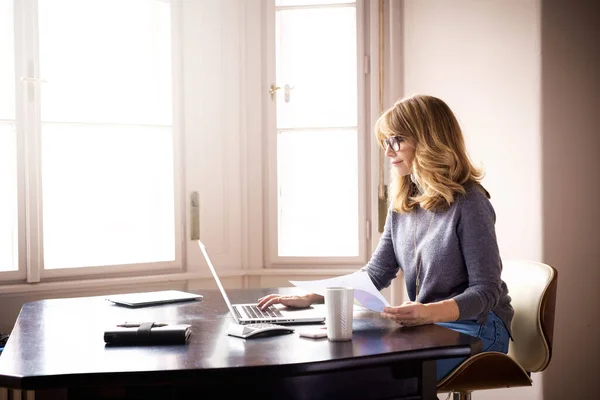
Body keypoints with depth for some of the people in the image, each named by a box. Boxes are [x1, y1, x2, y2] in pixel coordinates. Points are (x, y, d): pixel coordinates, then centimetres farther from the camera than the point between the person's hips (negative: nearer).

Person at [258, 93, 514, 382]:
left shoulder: (468, 202, -14)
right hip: (428, 325, 6)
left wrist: (429, 312, -35)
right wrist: (309, 298, -2)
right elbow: (376, 273, 10)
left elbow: (485, 291, -16)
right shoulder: (402, 203, 8)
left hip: (476, 325, -6)